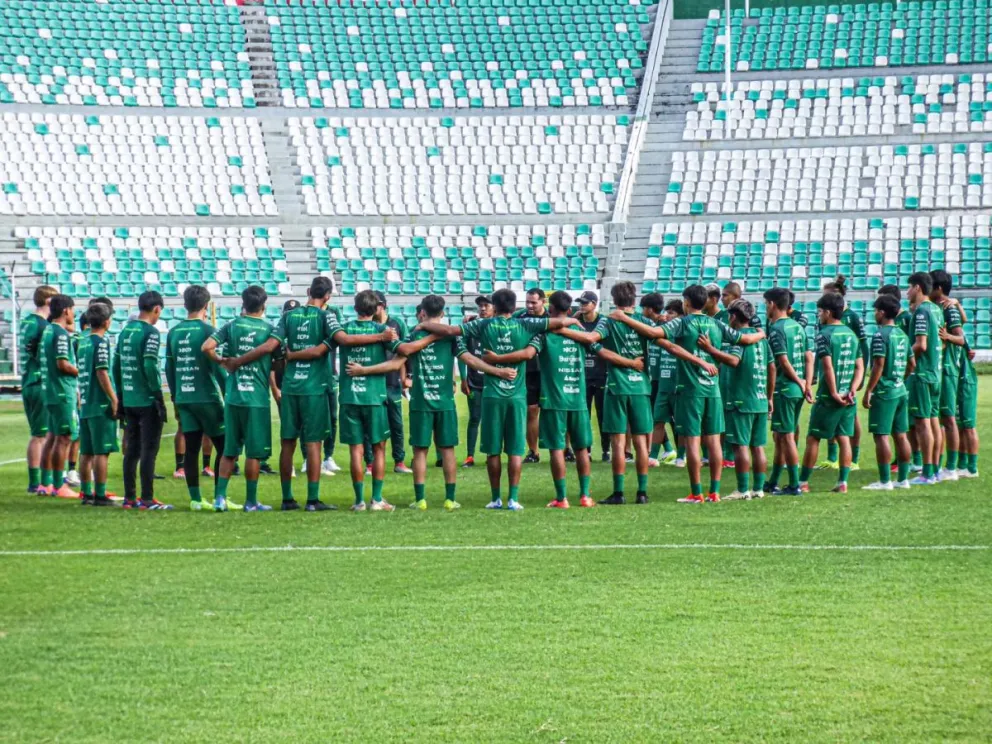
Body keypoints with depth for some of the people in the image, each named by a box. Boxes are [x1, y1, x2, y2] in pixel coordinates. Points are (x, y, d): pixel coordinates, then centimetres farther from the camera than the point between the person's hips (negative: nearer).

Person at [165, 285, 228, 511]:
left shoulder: (174, 332, 8)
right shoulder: (208, 331, -9)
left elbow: (169, 369, 11)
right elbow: (218, 367, -10)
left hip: (183, 398, 5)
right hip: (207, 397, -5)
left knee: (191, 448, 7)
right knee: (223, 446, 3)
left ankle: (195, 499, 6)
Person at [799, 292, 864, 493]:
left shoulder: (824, 334, -10)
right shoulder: (851, 334, 11)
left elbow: (828, 366, -18)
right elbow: (860, 366, 7)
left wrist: (834, 394, -15)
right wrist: (852, 391, -1)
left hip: (829, 397, -6)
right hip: (848, 399, 6)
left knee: (813, 438, 2)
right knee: (844, 439, 7)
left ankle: (803, 482, 6)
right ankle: (843, 483, 4)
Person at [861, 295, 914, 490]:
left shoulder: (880, 335, -12)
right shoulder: (902, 334, 12)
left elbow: (879, 365, -17)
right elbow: (911, 364, 16)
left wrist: (868, 391, -14)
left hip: (884, 392, -8)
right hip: (901, 391, 8)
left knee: (881, 436, -5)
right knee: (901, 435, 10)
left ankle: (885, 481, -6)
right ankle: (903, 479, 13)